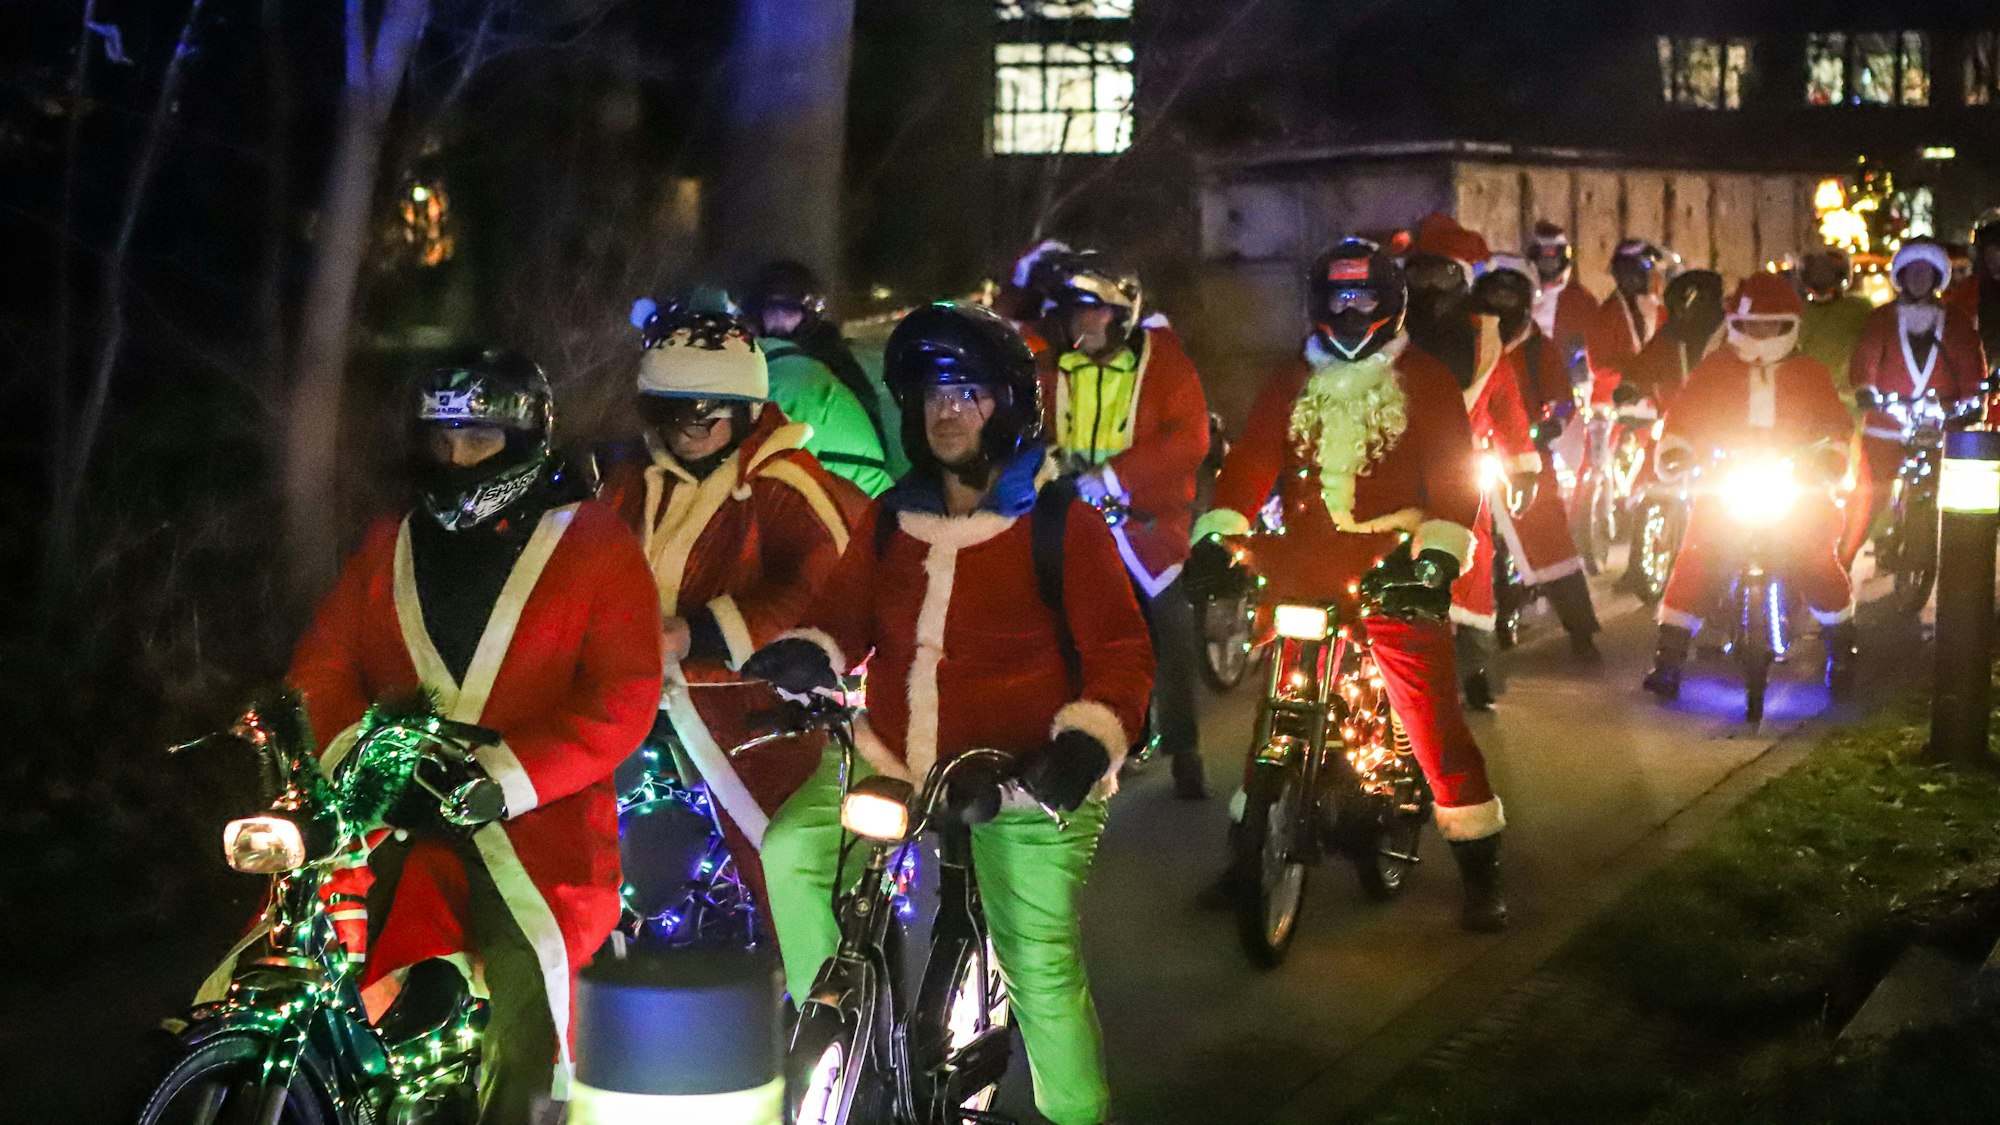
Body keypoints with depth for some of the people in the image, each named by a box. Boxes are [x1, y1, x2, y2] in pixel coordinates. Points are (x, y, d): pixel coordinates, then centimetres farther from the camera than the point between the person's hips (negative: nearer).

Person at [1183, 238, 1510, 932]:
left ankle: (1480, 864, 0)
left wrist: (1439, 555, -20)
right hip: (1304, 565, 3)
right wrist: (1214, 537, -13)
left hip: (1393, 566, -3)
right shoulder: (1292, 382, 15)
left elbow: (1454, 473, -4)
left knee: (1434, 712, -8)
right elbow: (1251, 460, 3)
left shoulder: (1426, 382, 6)